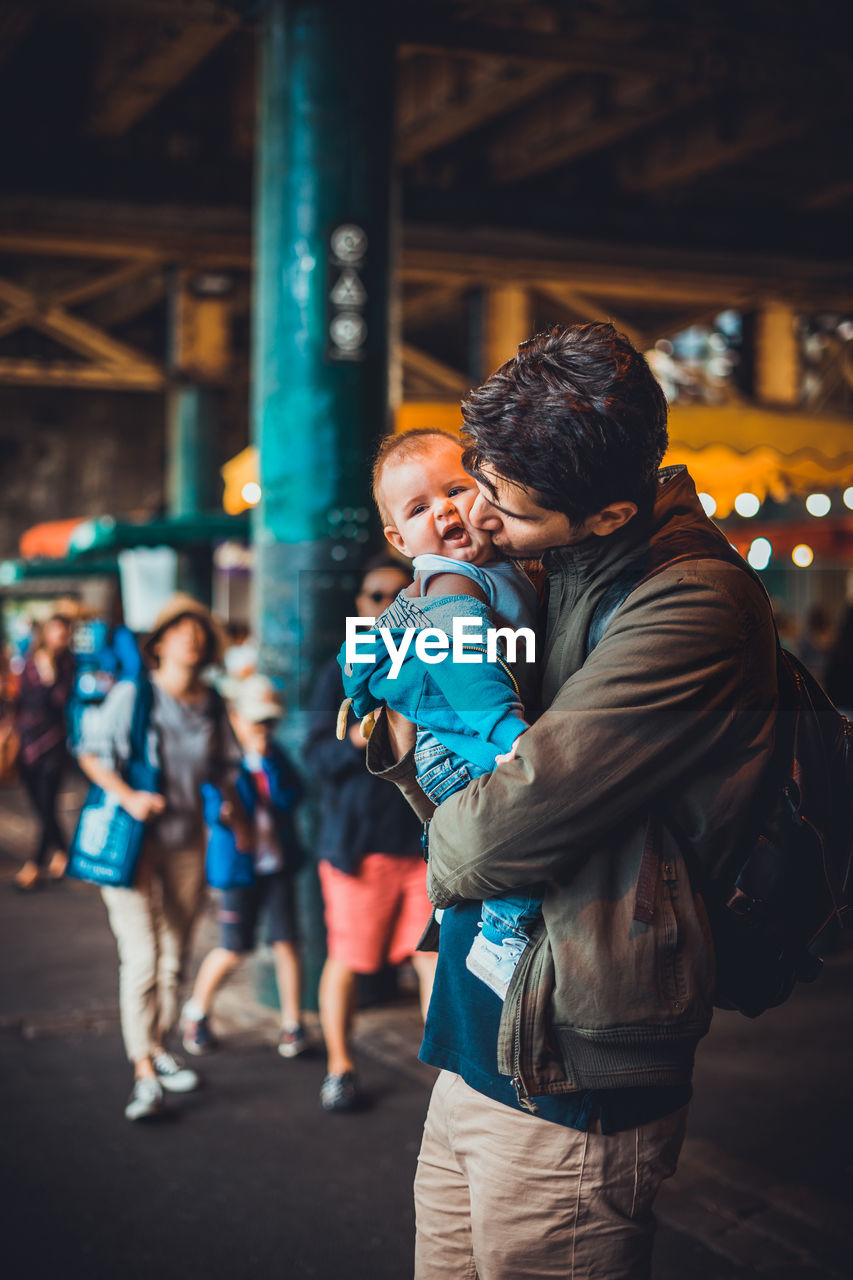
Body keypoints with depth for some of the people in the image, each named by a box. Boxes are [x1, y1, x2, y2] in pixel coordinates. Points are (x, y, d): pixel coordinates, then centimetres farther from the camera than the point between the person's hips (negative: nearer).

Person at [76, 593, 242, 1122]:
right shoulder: (132, 695, -8)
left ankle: (159, 1047, 29)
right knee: (142, 956, -10)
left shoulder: (212, 705, 5)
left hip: (187, 842, 5)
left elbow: (224, 768, 18)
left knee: (174, 957, 12)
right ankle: (144, 1073, -7)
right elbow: (91, 754, -6)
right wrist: (128, 797, -19)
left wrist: (237, 813, 7)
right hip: (132, 840, -5)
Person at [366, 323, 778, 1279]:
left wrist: (447, 856, -4)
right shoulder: (561, 576, 9)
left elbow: (503, 827, -25)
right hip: (478, 1053, 8)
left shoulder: (694, 607, -21)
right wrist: (404, 749, -3)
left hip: (566, 1090, -8)